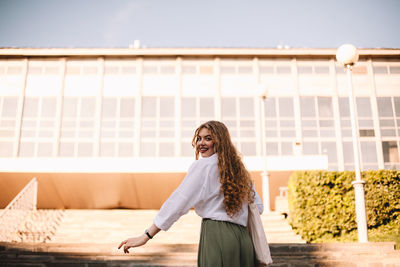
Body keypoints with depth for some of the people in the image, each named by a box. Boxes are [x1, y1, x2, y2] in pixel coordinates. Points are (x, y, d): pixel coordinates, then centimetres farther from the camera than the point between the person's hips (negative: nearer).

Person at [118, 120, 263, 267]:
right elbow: (258, 206, 19)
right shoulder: (238, 168, 17)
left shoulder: (202, 165, -4)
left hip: (216, 235, -7)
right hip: (243, 238, 7)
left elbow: (179, 201, -10)